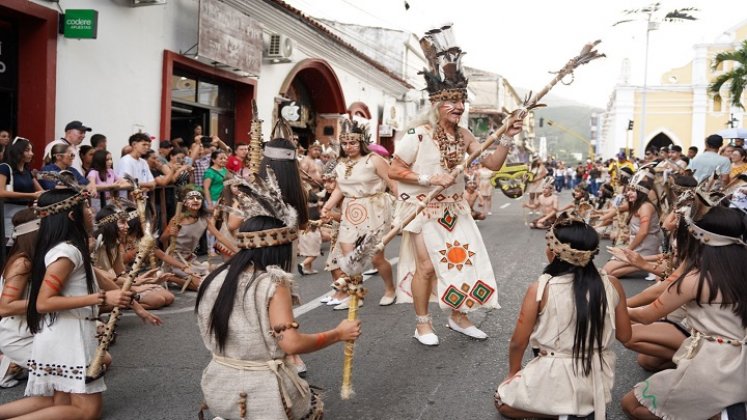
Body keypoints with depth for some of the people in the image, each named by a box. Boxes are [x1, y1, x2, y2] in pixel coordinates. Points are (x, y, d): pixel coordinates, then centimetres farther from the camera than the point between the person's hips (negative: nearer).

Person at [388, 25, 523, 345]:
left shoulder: (463, 136, 3)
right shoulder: (419, 134, -15)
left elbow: (492, 164, 0)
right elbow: (394, 170, -13)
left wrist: (506, 139, -14)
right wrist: (430, 179, -21)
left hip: (454, 207, 6)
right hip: (423, 208, -6)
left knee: (464, 258, 8)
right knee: (427, 265, -4)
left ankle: (458, 317, 26)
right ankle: (422, 323, 15)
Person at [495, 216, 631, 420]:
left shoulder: (540, 289, -18)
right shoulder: (612, 285, -10)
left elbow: (518, 342, -10)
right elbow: (624, 335, 3)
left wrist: (513, 372, 9)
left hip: (555, 382, -6)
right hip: (599, 381, 6)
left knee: (503, 401, 20)